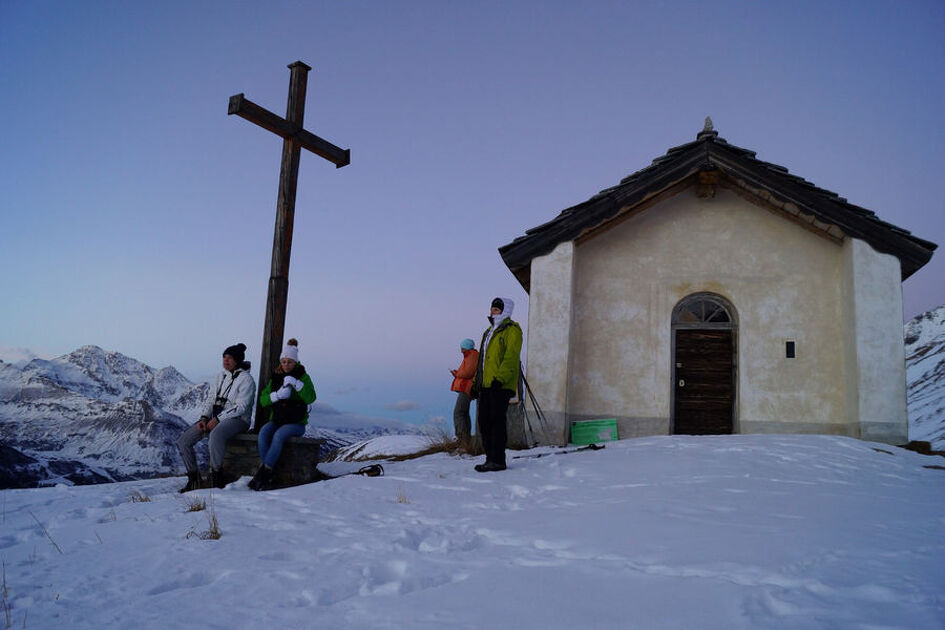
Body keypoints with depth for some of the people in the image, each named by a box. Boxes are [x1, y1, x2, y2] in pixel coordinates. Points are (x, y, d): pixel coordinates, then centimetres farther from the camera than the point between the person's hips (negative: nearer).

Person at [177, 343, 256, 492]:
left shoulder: (246, 379, -9)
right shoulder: (221, 376, 14)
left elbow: (241, 407, -16)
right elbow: (212, 399, 15)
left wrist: (217, 419, -18)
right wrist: (204, 418, -2)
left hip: (237, 420, -8)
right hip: (215, 418, 8)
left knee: (216, 435, -40)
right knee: (183, 441, -5)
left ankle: (216, 474, -24)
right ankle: (193, 478, 6)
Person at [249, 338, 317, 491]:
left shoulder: (303, 377, 0)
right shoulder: (276, 377, 13)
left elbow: (310, 398, -16)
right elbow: (263, 399, 4)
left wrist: (296, 384, -27)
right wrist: (277, 395, -15)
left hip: (296, 423, -4)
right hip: (276, 420, 4)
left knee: (279, 435, -32)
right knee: (263, 432, -27)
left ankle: (262, 473, -28)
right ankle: (267, 477, -27)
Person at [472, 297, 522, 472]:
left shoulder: (512, 330, -4)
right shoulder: (490, 331, 23)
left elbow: (511, 357, -16)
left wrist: (500, 378, -25)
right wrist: (476, 381, 19)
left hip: (501, 386, -9)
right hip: (486, 385, 9)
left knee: (496, 420, -8)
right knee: (484, 422, 9)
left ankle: (498, 461, -2)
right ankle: (490, 458, 17)